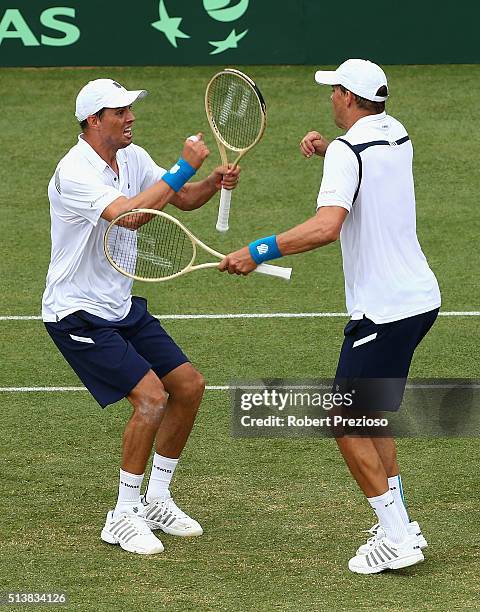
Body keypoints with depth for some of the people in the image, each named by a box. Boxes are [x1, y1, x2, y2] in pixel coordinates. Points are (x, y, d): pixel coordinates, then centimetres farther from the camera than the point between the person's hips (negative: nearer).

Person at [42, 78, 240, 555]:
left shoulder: (132, 157, 3)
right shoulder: (75, 172, -24)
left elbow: (182, 199, 12)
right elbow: (128, 215, -38)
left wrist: (213, 183, -10)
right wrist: (184, 167, -33)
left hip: (121, 306, 9)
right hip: (77, 314, -9)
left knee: (188, 386, 7)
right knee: (151, 397, -19)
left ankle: (156, 500, 21)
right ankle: (123, 517, -6)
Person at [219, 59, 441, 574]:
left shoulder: (348, 151, -17)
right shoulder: (396, 133, 10)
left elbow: (327, 227, -32)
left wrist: (259, 251, -28)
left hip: (383, 312, -9)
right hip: (419, 296, 9)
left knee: (347, 426, -2)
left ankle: (396, 538, -3)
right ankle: (399, 526, 20)